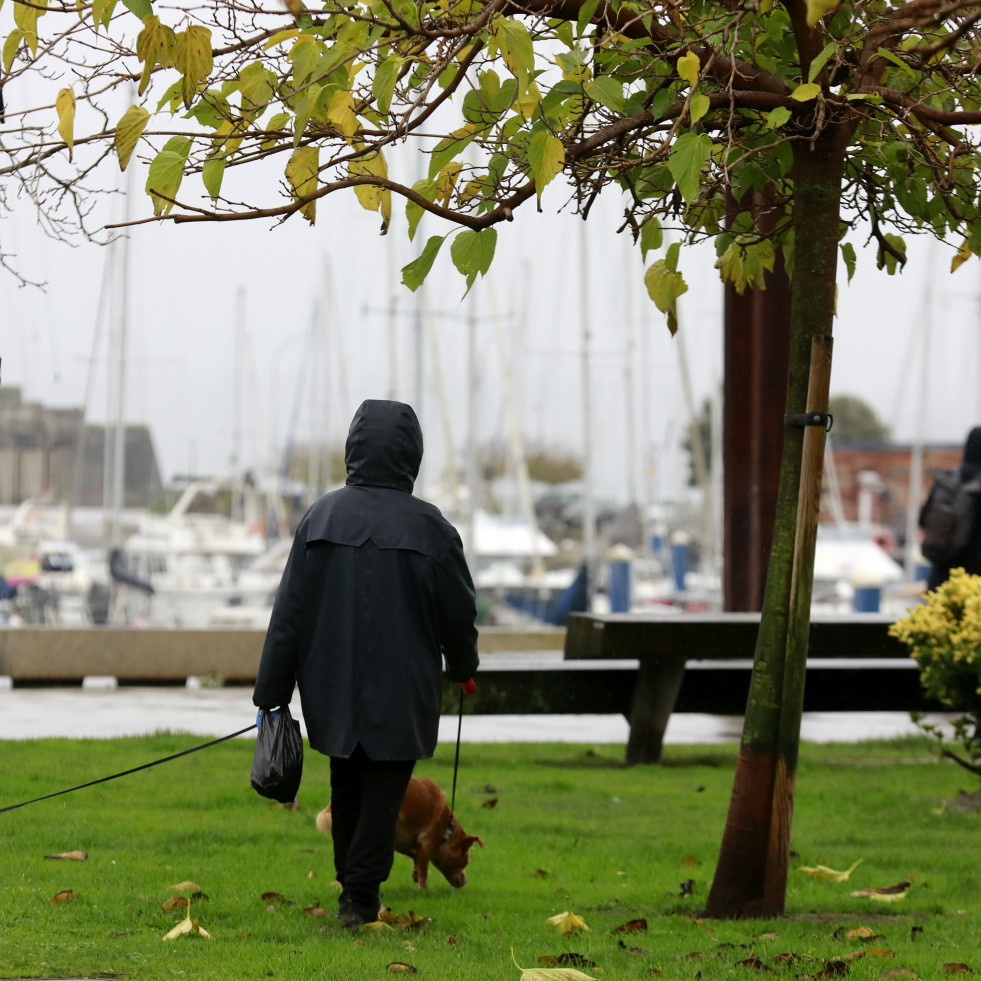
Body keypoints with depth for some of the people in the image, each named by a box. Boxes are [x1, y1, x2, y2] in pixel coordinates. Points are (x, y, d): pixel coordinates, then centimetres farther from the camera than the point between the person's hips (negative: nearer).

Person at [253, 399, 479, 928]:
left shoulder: (322, 517, -6)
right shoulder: (429, 527, -10)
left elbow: (290, 610, -3)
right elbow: (458, 612, -1)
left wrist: (272, 690, 3)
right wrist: (462, 667, 20)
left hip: (333, 685, 3)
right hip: (401, 686, -3)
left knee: (346, 787, 18)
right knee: (384, 788, 5)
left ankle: (353, 885, 27)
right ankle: (360, 896, -1)